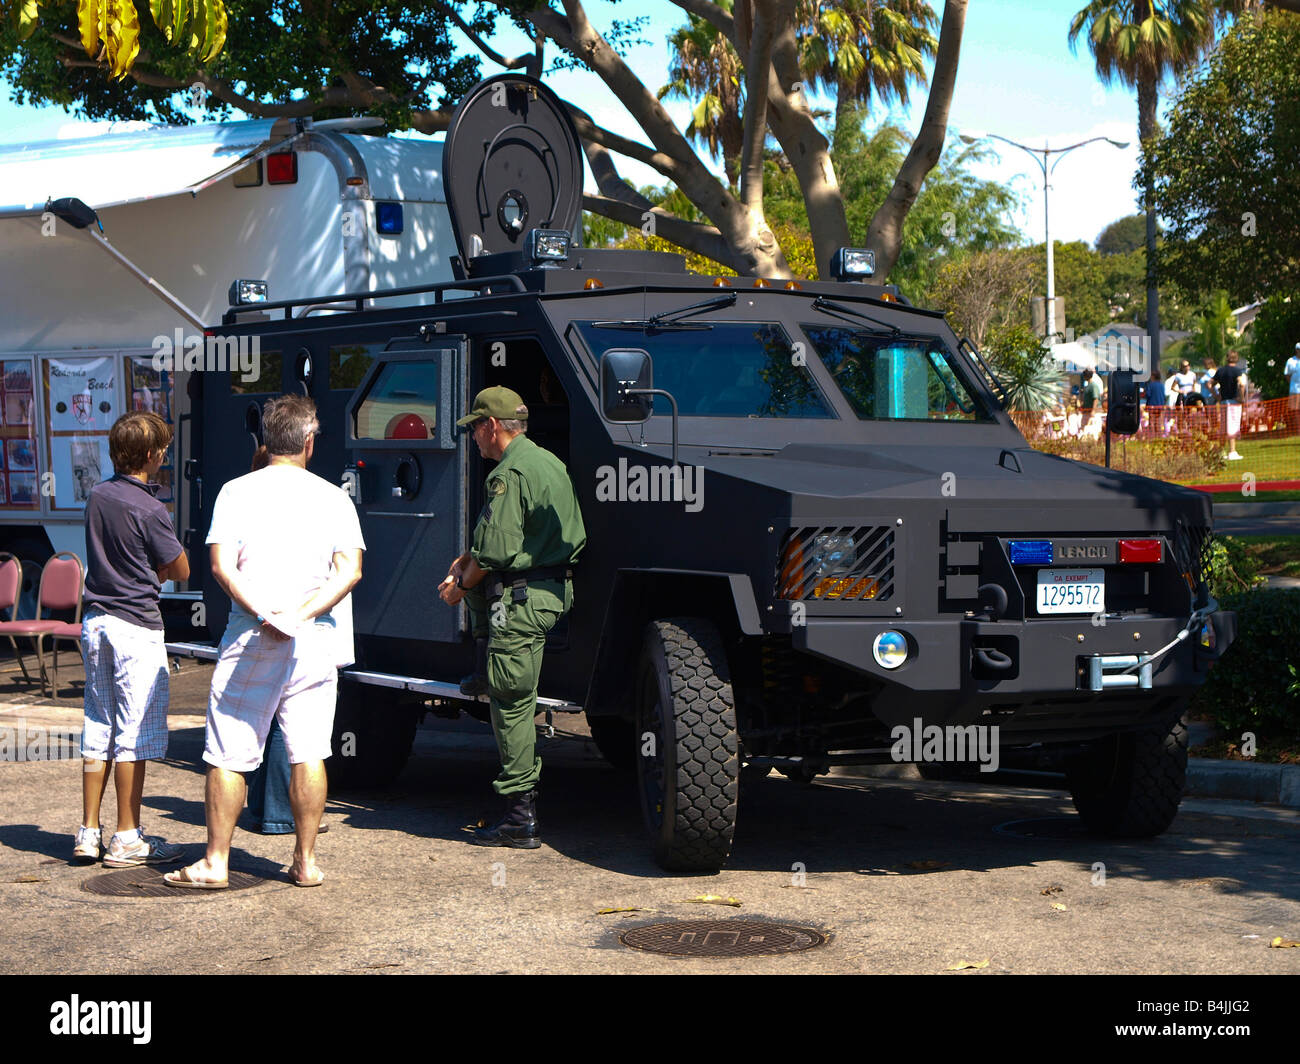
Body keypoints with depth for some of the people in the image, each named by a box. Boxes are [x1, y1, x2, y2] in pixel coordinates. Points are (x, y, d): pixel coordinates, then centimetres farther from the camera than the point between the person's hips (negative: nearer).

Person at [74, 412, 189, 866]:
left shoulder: (98, 496, 7)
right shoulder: (148, 509, -15)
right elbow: (181, 571, -6)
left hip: (95, 620, 7)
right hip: (136, 626, -7)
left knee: (98, 727, 13)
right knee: (134, 732, -1)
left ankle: (88, 833, 17)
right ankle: (127, 840, 3)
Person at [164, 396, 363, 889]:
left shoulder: (237, 492, 0)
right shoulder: (334, 497, 4)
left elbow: (221, 565, -11)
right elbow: (350, 570, -6)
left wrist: (261, 614, -15)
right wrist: (301, 614, -11)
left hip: (250, 639, -1)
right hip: (314, 643, 2)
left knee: (229, 755, 5)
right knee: (309, 754, 7)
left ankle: (216, 861, 8)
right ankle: (306, 861, 11)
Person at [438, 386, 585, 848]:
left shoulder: (510, 474, -15)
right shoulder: (552, 463, 16)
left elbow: (494, 551, -20)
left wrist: (460, 585, -2)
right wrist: (466, 562, 18)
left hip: (521, 601, -10)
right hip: (558, 590, 10)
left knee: (512, 705, -5)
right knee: (472, 576, 30)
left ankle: (521, 818, -2)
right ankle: (484, 675, 33)